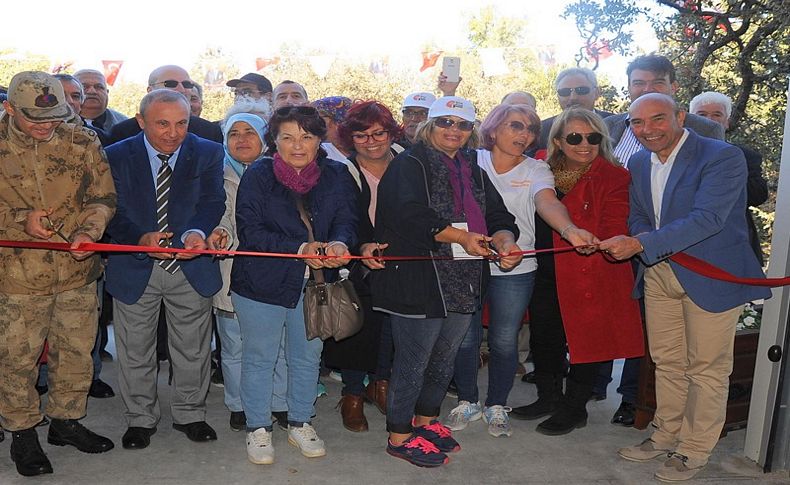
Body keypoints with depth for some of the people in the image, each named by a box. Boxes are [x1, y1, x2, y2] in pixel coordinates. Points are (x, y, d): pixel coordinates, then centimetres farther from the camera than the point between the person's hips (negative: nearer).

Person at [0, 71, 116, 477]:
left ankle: (66, 421, 34)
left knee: (76, 352, 14)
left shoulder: (83, 142, 1)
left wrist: (88, 232, -15)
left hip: (78, 269, 3)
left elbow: (103, 197, 3)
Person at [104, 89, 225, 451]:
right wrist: (141, 238, -26)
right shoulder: (116, 157, -6)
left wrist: (195, 233, -30)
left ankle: (190, 414, 34)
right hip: (136, 268, 0)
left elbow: (212, 203, -9)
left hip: (191, 267, 1)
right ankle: (140, 418, 33)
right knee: (135, 352, 13)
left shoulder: (208, 154, -4)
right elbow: (113, 212, -7)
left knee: (193, 349, 14)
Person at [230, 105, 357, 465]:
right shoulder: (257, 176, -7)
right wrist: (300, 249, -27)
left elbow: (346, 219, -6)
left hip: (315, 284, 3)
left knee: (307, 357, 16)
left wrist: (339, 243, -30)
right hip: (261, 283, -2)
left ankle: (300, 424, 37)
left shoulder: (337, 176, 1)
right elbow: (250, 231, -15)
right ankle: (258, 428, 30)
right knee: (259, 358, 10)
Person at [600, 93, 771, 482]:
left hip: (711, 275, -6)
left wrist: (640, 244, -34)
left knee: (706, 369, 6)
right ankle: (665, 436, 33)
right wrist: (641, 238, -11)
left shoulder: (723, 158, -17)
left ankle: (694, 451, 22)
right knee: (666, 362, 17)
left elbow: (708, 218, -27)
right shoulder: (638, 163, 6)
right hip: (658, 273, 6)